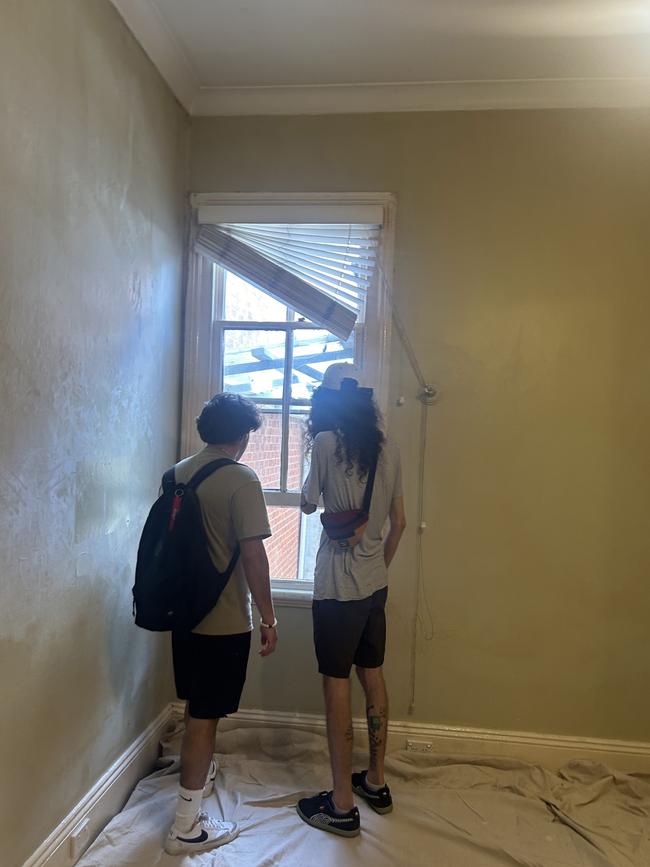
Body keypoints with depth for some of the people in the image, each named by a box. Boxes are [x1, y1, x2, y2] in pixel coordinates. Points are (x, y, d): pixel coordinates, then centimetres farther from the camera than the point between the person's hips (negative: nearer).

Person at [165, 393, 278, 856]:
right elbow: (253, 554, -21)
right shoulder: (241, 480, -19)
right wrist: (269, 617, -12)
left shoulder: (178, 474, 3)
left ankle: (201, 774, 46)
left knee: (197, 705, 25)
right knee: (205, 715, 4)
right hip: (225, 620, -7)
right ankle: (187, 826, 17)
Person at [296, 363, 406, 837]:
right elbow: (399, 522, 9)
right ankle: (376, 781, 34)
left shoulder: (327, 443, -14)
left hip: (338, 587, -6)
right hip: (376, 584, 6)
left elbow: (308, 504, 1)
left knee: (337, 685, 3)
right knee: (373, 676, 18)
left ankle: (342, 806, 16)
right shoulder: (389, 448, 3)